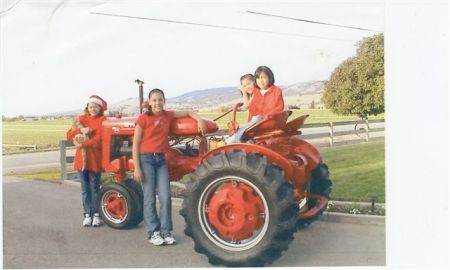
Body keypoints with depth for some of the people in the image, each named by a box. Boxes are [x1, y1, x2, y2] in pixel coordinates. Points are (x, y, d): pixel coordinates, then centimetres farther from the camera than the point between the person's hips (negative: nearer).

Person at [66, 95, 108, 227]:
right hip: (81, 158, 3)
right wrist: (81, 130, -14)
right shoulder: (81, 119, 11)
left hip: (95, 159, -3)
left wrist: (83, 144, -20)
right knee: (85, 188, 9)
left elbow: (99, 139, -14)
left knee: (94, 187, 4)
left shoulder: (102, 120, -1)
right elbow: (69, 135, 2)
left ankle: (96, 214, 13)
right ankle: (87, 214, 16)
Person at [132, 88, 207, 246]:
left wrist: (199, 120, -2)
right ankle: (153, 233, 10)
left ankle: (165, 232, 10)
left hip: (161, 159, 4)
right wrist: (137, 168, -12)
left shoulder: (168, 115, 7)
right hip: (146, 159, -4)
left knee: (165, 197, 0)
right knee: (150, 198, 1)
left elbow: (187, 113, 19)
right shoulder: (143, 118, -6)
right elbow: (135, 144, -6)